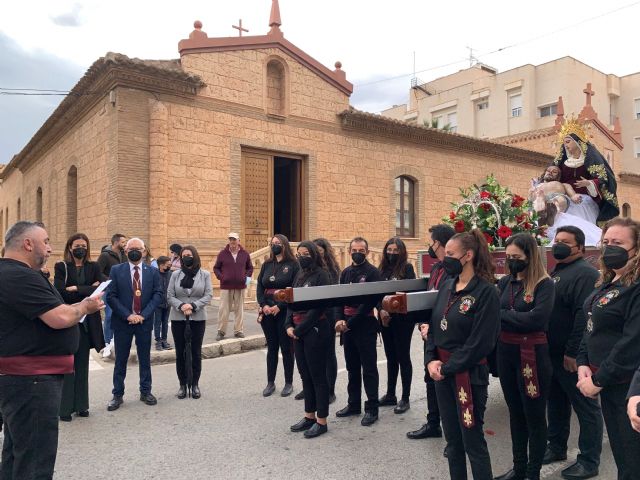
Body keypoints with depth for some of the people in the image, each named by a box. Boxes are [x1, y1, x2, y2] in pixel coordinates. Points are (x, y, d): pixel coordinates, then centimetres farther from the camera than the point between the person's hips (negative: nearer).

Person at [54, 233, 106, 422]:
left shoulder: (94, 267, 9)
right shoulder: (61, 267, 2)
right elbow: (60, 291, -12)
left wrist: (76, 289, -13)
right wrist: (87, 291, -12)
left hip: (87, 322, 3)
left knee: (82, 365, 9)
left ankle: (81, 405, 18)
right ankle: (65, 407, 7)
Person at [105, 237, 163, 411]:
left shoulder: (153, 271, 3)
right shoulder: (116, 270, 0)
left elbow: (158, 295, -2)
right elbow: (111, 296, -6)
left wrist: (143, 315, -13)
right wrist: (127, 315, -14)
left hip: (144, 321, 1)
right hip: (122, 321, -1)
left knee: (145, 359, 11)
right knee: (120, 360, 8)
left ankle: (145, 392, 23)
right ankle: (117, 395, 19)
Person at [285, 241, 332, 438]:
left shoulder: (321, 275, -10)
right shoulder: (299, 274, 13)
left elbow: (318, 307, -16)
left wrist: (300, 329, -14)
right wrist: (289, 325, -1)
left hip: (315, 330, -8)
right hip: (298, 331, 8)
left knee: (317, 376, 1)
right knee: (305, 374, 14)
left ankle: (321, 421, 11)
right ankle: (309, 416, 26)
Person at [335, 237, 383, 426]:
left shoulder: (373, 272, -8)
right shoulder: (345, 273, 12)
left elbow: (370, 301, -15)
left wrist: (350, 322, -17)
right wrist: (339, 320, -6)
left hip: (365, 325, -6)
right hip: (347, 324, 7)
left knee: (369, 368, 1)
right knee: (352, 367, 15)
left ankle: (372, 409, 10)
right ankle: (354, 404, 28)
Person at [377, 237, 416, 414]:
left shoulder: (407, 268, -4)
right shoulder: (382, 269, 9)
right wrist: (381, 310, -11)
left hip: (403, 317, -5)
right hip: (385, 317, 5)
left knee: (403, 356, 2)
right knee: (390, 357, 14)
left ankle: (405, 398, 11)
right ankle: (390, 395, 25)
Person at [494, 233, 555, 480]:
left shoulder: (544, 284, -11)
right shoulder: (504, 282, 7)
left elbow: (536, 319, -24)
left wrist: (501, 314, -17)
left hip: (532, 354, -6)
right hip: (505, 352, 6)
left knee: (534, 415, 9)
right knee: (515, 412, 18)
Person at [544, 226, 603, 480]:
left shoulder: (585, 273, -17)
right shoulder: (556, 272, 15)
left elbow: (585, 316, -25)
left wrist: (573, 352, -25)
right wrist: (549, 348, 18)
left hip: (572, 356, -9)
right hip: (553, 352, 10)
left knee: (585, 407, 4)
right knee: (556, 402, 19)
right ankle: (556, 447, 34)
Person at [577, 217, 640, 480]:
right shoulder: (606, 283, 10)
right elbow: (592, 327, 14)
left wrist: (599, 380, -18)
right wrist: (583, 364, 1)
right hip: (608, 382, 8)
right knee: (619, 449, 21)